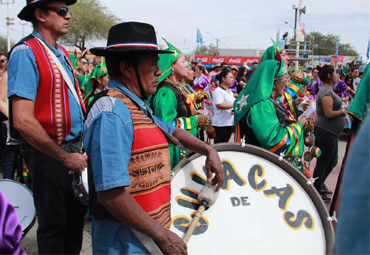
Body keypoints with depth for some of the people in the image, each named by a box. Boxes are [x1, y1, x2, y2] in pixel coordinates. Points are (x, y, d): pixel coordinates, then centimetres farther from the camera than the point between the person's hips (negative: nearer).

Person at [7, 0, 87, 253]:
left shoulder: (62, 53, 11)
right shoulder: (26, 52, -15)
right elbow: (23, 121, -23)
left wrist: (81, 146, 6)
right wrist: (65, 157, -18)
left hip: (74, 149, 8)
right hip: (49, 154, -8)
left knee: (76, 215, 19)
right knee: (53, 224, 8)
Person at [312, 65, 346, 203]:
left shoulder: (328, 90, 16)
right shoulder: (326, 92, -18)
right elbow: (329, 114, -23)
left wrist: (342, 109, 9)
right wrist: (343, 111, -10)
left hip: (330, 133, 11)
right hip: (325, 132, -11)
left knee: (332, 162, 19)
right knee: (323, 163, 0)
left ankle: (320, 185, 34)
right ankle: (317, 192, 12)